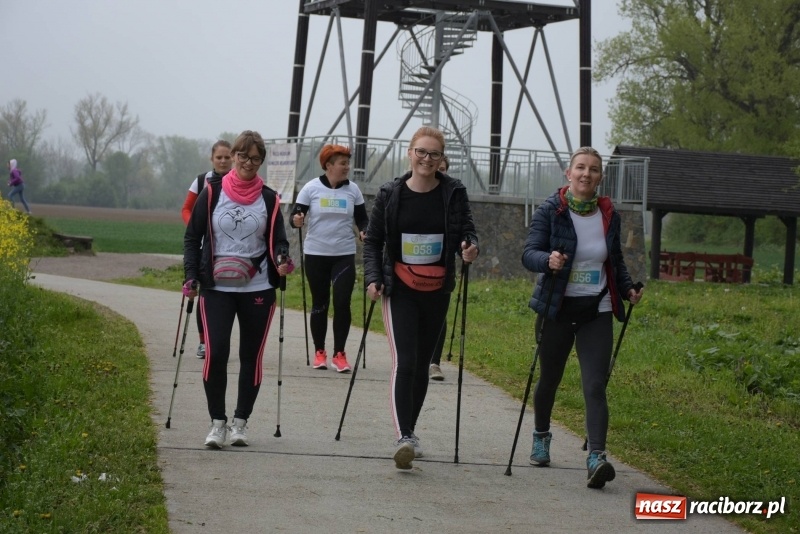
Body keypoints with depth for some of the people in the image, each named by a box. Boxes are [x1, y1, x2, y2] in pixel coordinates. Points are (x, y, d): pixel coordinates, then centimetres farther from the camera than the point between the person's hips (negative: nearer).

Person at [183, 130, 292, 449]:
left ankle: (240, 422, 19)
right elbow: (193, 236, 6)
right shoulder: (212, 192, 2)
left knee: (251, 357, 6)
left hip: (257, 289, 2)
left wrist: (282, 261, -13)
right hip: (217, 288, -1)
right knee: (215, 352, -12)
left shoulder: (269, 199, 5)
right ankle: (217, 422, 1)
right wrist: (191, 275, -5)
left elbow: (278, 241, 9)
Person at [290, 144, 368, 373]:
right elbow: (294, 218, -2)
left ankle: (339, 354, 1)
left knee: (342, 303, -7)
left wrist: (364, 232, -11)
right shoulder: (311, 188, -3)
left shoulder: (352, 190, 3)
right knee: (320, 304, 7)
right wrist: (297, 221, -24)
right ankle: (319, 352, 18)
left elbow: (362, 219, 10)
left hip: (344, 255, 1)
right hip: (316, 254, -1)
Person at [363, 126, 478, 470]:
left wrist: (469, 248, -22)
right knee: (404, 362, -15)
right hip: (399, 291, -2)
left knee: (422, 364, 12)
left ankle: (409, 431, 27)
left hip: (436, 292, 2)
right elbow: (373, 240, 6)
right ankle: (403, 438, -23)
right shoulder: (390, 194, -1)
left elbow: (467, 231, 1)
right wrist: (373, 278, -6)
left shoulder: (454, 193, 0)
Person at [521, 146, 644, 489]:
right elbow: (529, 254, -15)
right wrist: (548, 260, -36)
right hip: (557, 310, -1)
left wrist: (628, 289, 3)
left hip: (597, 312, 1)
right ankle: (541, 437, 41)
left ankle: (596, 458, -20)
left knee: (595, 386, -12)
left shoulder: (609, 215, 5)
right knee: (549, 379, 15)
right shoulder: (550, 211, -7)